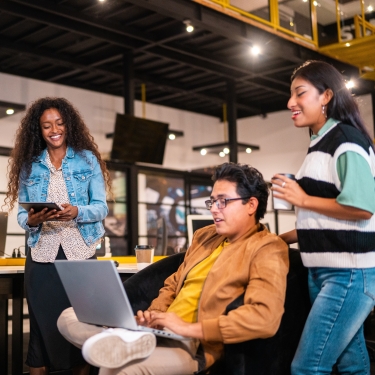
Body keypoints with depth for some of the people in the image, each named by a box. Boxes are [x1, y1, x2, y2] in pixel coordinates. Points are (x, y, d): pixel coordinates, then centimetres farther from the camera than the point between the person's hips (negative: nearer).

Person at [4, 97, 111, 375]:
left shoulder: (87, 159, 4)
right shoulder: (29, 165, 10)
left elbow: (101, 207, -1)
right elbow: (22, 214, 9)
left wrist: (76, 212, -21)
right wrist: (33, 220, -15)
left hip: (79, 253, -1)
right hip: (42, 254, 2)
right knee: (42, 322, 2)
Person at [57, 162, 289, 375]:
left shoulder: (267, 249, -8)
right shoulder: (205, 236, 19)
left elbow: (266, 317, -24)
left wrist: (189, 328, -22)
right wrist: (154, 313, 2)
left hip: (193, 344, -10)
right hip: (159, 329, 10)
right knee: (69, 318, -4)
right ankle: (128, 340, -26)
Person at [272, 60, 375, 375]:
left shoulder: (345, 138, -10)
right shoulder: (321, 145, 16)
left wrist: (302, 199, -13)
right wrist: (281, 239, 16)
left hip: (349, 272, -9)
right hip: (323, 271, 9)